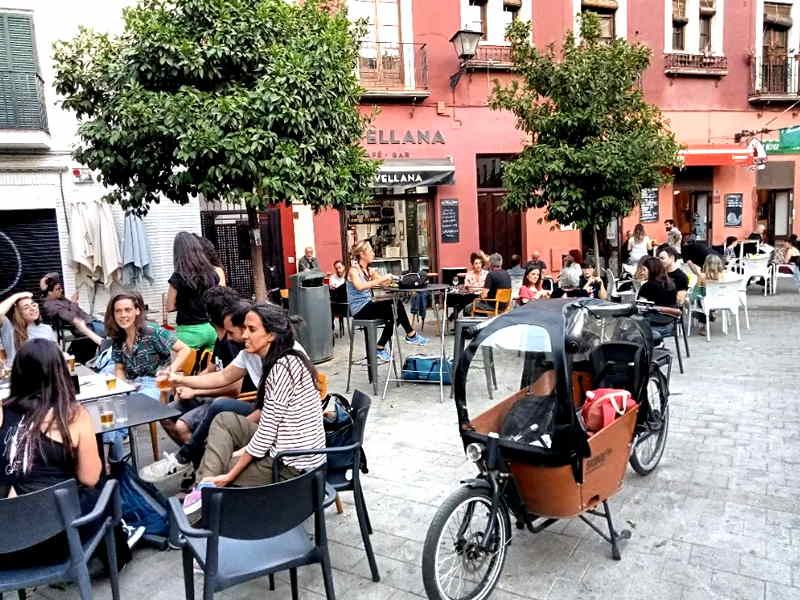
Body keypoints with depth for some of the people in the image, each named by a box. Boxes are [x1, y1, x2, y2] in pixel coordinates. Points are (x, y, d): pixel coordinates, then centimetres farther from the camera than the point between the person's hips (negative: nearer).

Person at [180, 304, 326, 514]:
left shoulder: (282, 368, -23)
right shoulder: (284, 360, 6)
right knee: (223, 420, 9)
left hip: (291, 466, -9)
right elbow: (268, 411, 15)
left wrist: (229, 475, -14)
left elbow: (266, 432, -21)